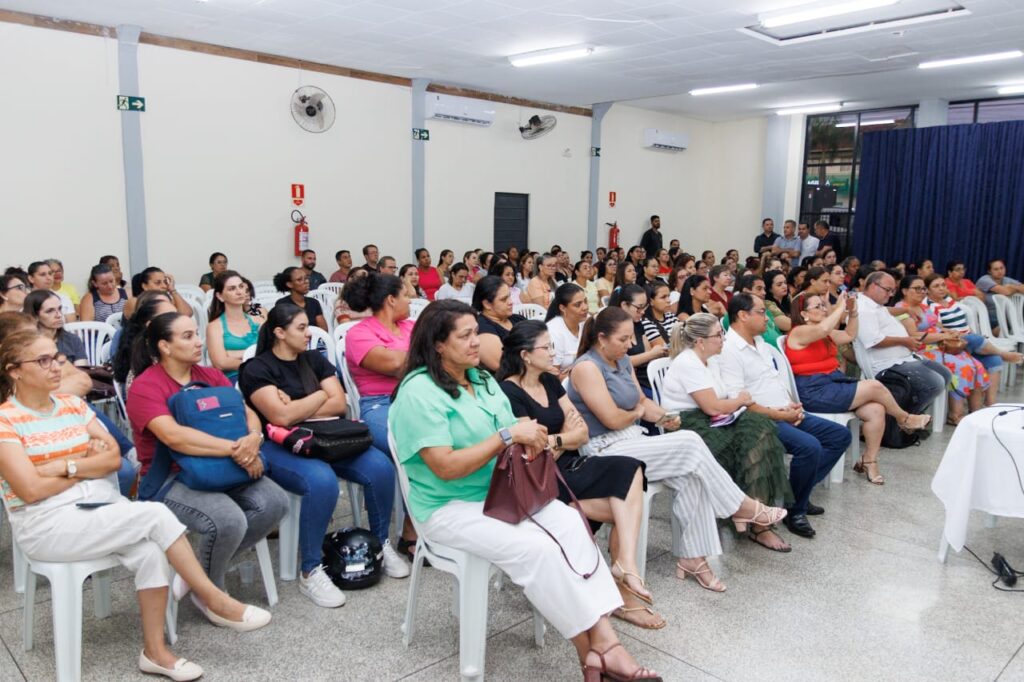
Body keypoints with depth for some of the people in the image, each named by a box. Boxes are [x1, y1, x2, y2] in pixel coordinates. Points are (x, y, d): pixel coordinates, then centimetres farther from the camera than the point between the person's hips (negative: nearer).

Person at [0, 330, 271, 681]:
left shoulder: (72, 404, 10)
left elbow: (114, 457, 6)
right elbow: (31, 489, -14)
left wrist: (66, 465, -9)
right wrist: (88, 463, -3)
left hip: (100, 506, 5)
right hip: (47, 524, -5)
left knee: (151, 552, -24)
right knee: (156, 514, -24)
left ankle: (155, 650, -9)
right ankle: (214, 600, -10)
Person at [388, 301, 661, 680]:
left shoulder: (482, 379, 9)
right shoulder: (419, 391, -15)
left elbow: (512, 438, 13)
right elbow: (446, 468, -22)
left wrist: (529, 439, -12)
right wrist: (508, 436, -21)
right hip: (450, 506, -7)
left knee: (571, 523, -19)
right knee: (536, 547, -27)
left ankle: (602, 637, -21)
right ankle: (590, 649, -10)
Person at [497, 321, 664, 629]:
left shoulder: (550, 382, 13)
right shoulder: (509, 392, -10)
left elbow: (582, 433, 11)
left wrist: (554, 441, -7)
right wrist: (565, 437, 2)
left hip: (569, 467, 7)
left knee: (629, 469, -20)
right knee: (627, 509, -18)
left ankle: (625, 565, -24)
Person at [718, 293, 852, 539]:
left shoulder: (760, 342, 15)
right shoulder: (729, 351, -16)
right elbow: (738, 402, -21)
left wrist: (792, 405, 3)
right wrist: (780, 415, -17)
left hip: (786, 413, 10)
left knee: (840, 435, 7)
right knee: (809, 446, -31)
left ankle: (799, 492, 10)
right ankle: (795, 511, -8)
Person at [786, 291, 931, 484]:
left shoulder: (822, 333, 19)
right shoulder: (799, 332, -11)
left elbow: (849, 336, 28)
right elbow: (824, 328, -31)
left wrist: (852, 312, 13)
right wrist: (840, 307, -18)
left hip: (833, 382, 10)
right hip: (813, 392, -10)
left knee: (876, 410, -12)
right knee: (874, 386, -13)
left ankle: (869, 461, -2)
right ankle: (905, 419, 16)